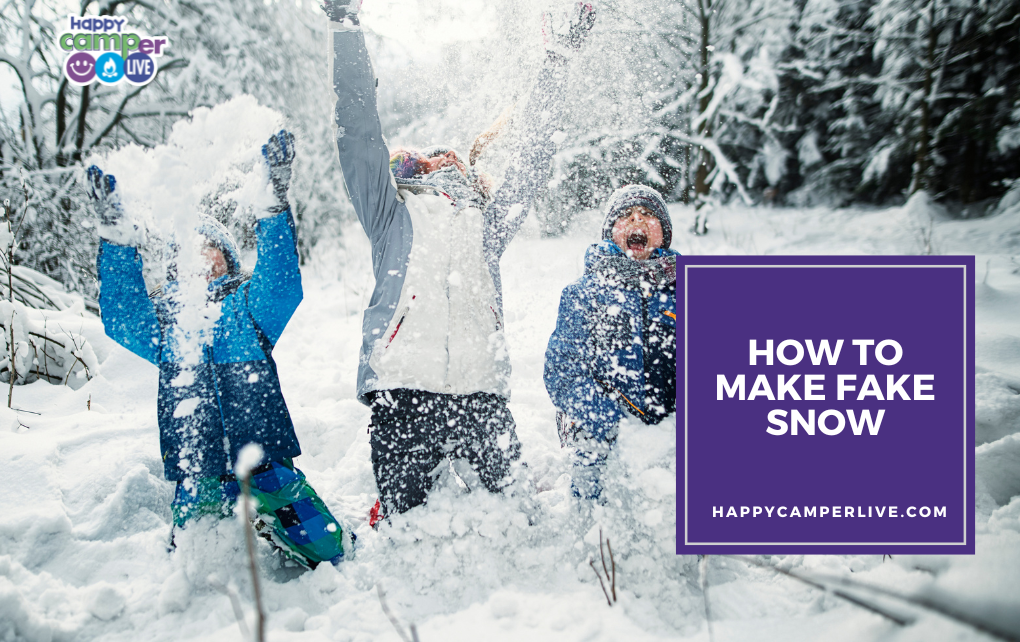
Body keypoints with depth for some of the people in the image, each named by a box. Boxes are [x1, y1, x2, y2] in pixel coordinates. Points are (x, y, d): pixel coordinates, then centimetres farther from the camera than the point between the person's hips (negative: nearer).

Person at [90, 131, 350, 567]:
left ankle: (272, 527, 25)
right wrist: (115, 232, -14)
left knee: (329, 551, -3)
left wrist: (274, 202, -22)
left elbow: (282, 284, -11)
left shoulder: (250, 303, 8)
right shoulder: (162, 319, 13)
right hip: (197, 480, 2)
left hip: (268, 467, -1)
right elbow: (119, 313, -5)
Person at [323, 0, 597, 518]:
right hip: (403, 390, -2)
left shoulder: (487, 223, 26)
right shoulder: (394, 213, 19)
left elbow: (532, 156, 27)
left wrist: (557, 61, 30)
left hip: (482, 393, 2)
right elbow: (359, 135, 11)